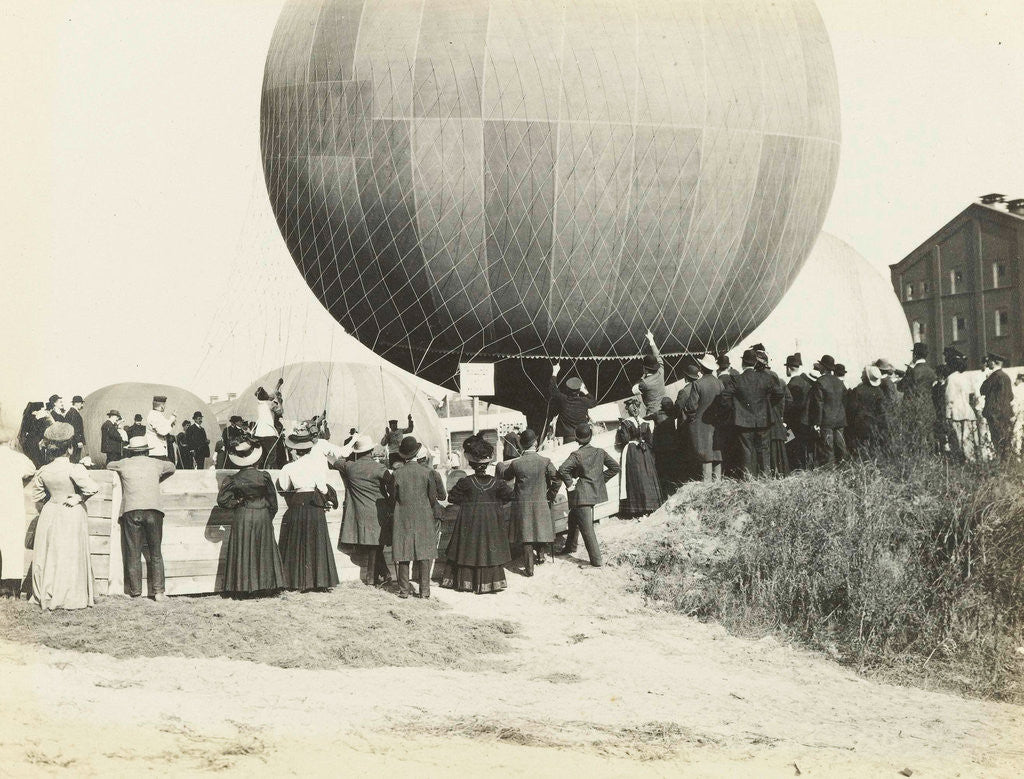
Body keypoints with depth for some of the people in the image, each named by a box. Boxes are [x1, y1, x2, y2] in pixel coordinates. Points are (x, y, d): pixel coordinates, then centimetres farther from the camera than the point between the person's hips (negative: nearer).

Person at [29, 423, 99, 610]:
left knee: (49, 555, 12)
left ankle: (45, 597, 17)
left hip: (50, 513, 5)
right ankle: (70, 598, 6)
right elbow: (92, 488, -26)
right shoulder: (74, 469, -18)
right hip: (72, 517, -5)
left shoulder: (43, 471, -1)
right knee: (70, 556, 3)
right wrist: (80, 497, -9)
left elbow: (37, 496, 8)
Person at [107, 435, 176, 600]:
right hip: (153, 509, 1)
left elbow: (109, 466, 35)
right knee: (155, 553, 6)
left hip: (131, 510, -1)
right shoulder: (155, 463, 17)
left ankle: (135, 592, 5)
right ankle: (158, 591, 0)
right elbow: (171, 467, 37)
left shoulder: (124, 464, 15)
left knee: (133, 554, 5)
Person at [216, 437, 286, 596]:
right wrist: (269, 516, 14)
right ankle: (264, 584, 11)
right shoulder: (264, 477, -7)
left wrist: (236, 503, 4)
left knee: (243, 552, 4)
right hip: (263, 517, 1)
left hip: (242, 518, -1)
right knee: (263, 551, 9)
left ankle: (244, 587, 4)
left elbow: (222, 500, -9)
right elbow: (273, 500, 1)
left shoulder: (233, 480, -8)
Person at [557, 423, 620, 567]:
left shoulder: (576, 455, -18)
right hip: (595, 492, 7)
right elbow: (615, 467, 1)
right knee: (573, 519, 28)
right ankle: (570, 546, 45)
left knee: (587, 528, -3)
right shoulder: (600, 452, -1)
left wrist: (569, 483, -15)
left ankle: (596, 560, -2)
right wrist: (601, 479, 8)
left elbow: (561, 470, -30)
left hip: (581, 495, -7)